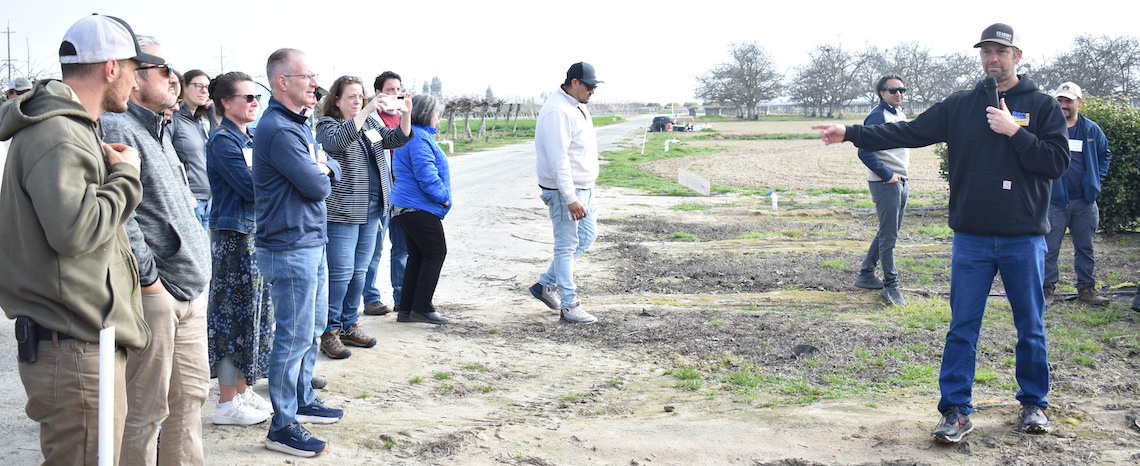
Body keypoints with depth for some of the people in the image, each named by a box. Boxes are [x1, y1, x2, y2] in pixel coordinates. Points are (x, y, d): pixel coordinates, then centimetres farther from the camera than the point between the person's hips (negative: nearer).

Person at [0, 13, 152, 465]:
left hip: (91, 341, 11)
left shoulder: (74, 128, 18)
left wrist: (107, 166, 9)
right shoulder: (56, 135, -16)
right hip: (75, 350, -11)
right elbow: (73, 229, -26)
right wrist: (124, 175, -13)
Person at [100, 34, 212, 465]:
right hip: (154, 295, -10)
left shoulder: (158, 130, 18)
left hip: (190, 288, 10)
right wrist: (149, 278, -20)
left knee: (190, 395, 18)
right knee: (146, 409, 0)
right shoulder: (117, 128, -14)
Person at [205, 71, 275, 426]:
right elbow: (249, 187, -20)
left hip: (254, 233, 9)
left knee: (253, 314, 13)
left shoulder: (248, 139, 15)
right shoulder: (223, 140, -12)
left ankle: (243, 390, 25)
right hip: (233, 235, -9)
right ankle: (227, 403, 5)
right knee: (233, 315, -4)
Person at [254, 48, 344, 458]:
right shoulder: (278, 130, -20)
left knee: (313, 327, 20)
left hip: (312, 243, 10)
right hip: (290, 249, -10)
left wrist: (321, 169, -8)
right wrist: (319, 175, -1)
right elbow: (316, 188, -22)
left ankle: (302, 401, 35)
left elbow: (333, 173, 13)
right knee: (294, 337, -3)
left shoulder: (298, 125, 14)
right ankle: (282, 427, 6)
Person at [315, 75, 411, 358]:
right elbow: (338, 141, -27)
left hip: (371, 209, 7)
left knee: (359, 271, 12)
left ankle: (349, 325, 22)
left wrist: (405, 114, -10)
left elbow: (397, 138, 9)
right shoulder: (327, 125, -6)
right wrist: (367, 110, -32)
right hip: (342, 211, -7)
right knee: (340, 272, -7)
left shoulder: (370, 123, 14)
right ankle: (329, 332, 1)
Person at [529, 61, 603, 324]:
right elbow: (558, 159, -26)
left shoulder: (578, 107, 13)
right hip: (564, 191, -10)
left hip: (584, 188, 10)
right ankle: (569, 306, 3)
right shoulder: (558, 112, -20)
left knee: (587, 237, 17)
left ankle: (546, 285, 25)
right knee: (567, 245, -4)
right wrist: (570, 199, -29)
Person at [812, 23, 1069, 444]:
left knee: (1031, 328, 10)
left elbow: (1058, 161, -7)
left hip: (1024, 239, -1)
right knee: (962, 328, 3)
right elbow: (909, 133, 2)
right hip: (971, 239, 1)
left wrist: (1014, 132, -16)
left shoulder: (1042, 107, 1)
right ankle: (956, 412, 9)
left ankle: (1034, 403, 27)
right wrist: (851, 134, -6)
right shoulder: (960, 106, 6)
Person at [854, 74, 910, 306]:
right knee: (889, 235, -6)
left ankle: (865, 275, 25)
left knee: (888, 232, 15)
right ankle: (890, 285, -1)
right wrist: (887, 174, -18)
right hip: (885, 183, -10)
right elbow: (865, 152, -21)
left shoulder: (900, 114, 15)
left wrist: (902, 174, 17)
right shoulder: (877, 116, -14)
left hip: (900, 181, 10)